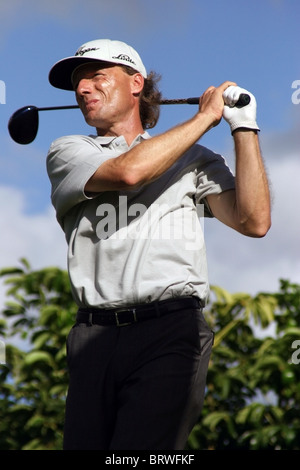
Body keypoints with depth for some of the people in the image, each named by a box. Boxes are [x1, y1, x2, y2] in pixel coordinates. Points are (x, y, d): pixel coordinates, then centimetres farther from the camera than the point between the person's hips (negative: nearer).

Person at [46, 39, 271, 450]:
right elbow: (126, 171, -6)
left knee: (142, 448, -16)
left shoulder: (193, 159, 18)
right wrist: (206, 115, 3)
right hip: (94, 335, 2)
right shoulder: (67, 152, 16)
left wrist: (243, 127, 4)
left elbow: (254, 222, 3)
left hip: (169, 329, -1)